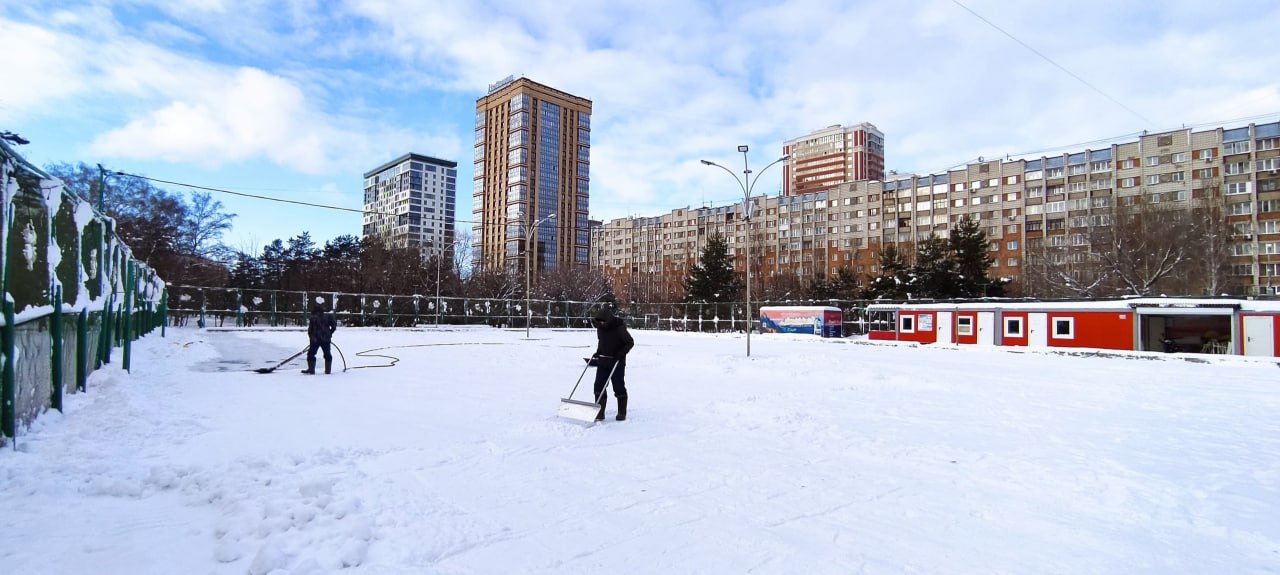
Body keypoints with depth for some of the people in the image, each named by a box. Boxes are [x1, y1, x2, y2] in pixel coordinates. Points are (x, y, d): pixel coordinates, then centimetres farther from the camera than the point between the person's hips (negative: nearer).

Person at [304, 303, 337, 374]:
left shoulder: (313, 318, -3)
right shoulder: (327, 316, 4)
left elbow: (310, 329, -2)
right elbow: (334, 326, 4)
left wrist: (311, 337, 12)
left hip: (315, 339, -3)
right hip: (326, 339, 3)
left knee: (311, 354, 9)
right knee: (327, 354, 12)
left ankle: (311, 370, 5)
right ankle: (328, 370, 12)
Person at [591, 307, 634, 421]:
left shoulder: (619, 328, -18)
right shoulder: (600, 327, 1)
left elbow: (630, 342, -10)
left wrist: (621, 353, -20)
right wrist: (598, 352, 7)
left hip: (617, 362, -6)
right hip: (602, 361, 6)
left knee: (619, 387, 1)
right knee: (599, 386, 1)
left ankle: (622, 413, 14)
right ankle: (599, 413, 9)